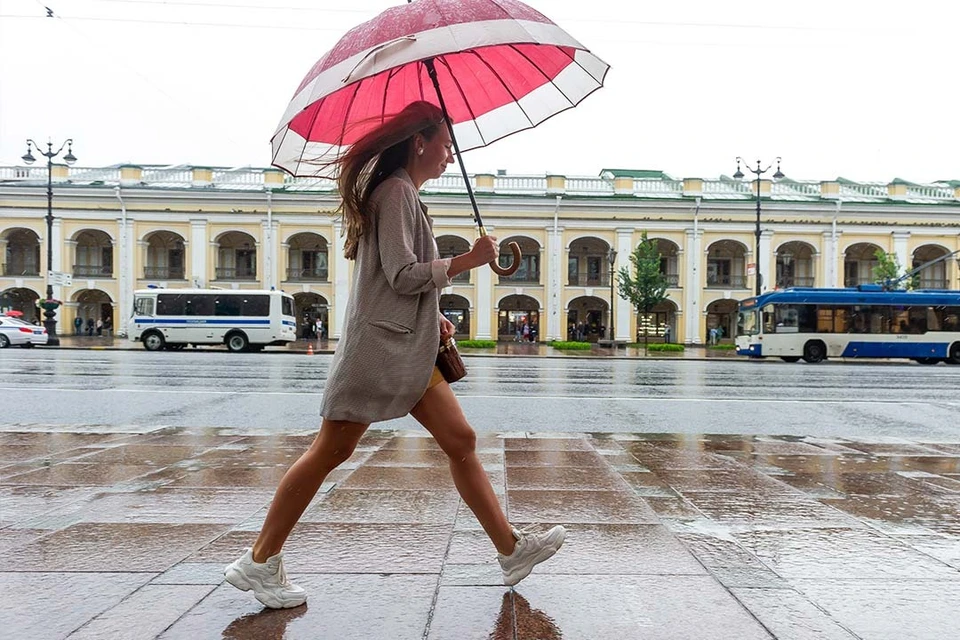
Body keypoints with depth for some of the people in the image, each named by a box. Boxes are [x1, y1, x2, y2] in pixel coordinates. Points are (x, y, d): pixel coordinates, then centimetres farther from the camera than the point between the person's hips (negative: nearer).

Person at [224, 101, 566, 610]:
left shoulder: (405, 195, 20)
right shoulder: (397, 191, -10)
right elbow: (402, 276, -19)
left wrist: (432, 318, 14)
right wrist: (469, 260, -13)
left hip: (409, 348, 10)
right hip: (378, 345, -10)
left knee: (461, 441, 6)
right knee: (330, 452, -2)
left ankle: (511, 550, 12)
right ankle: (258, 563, 12)